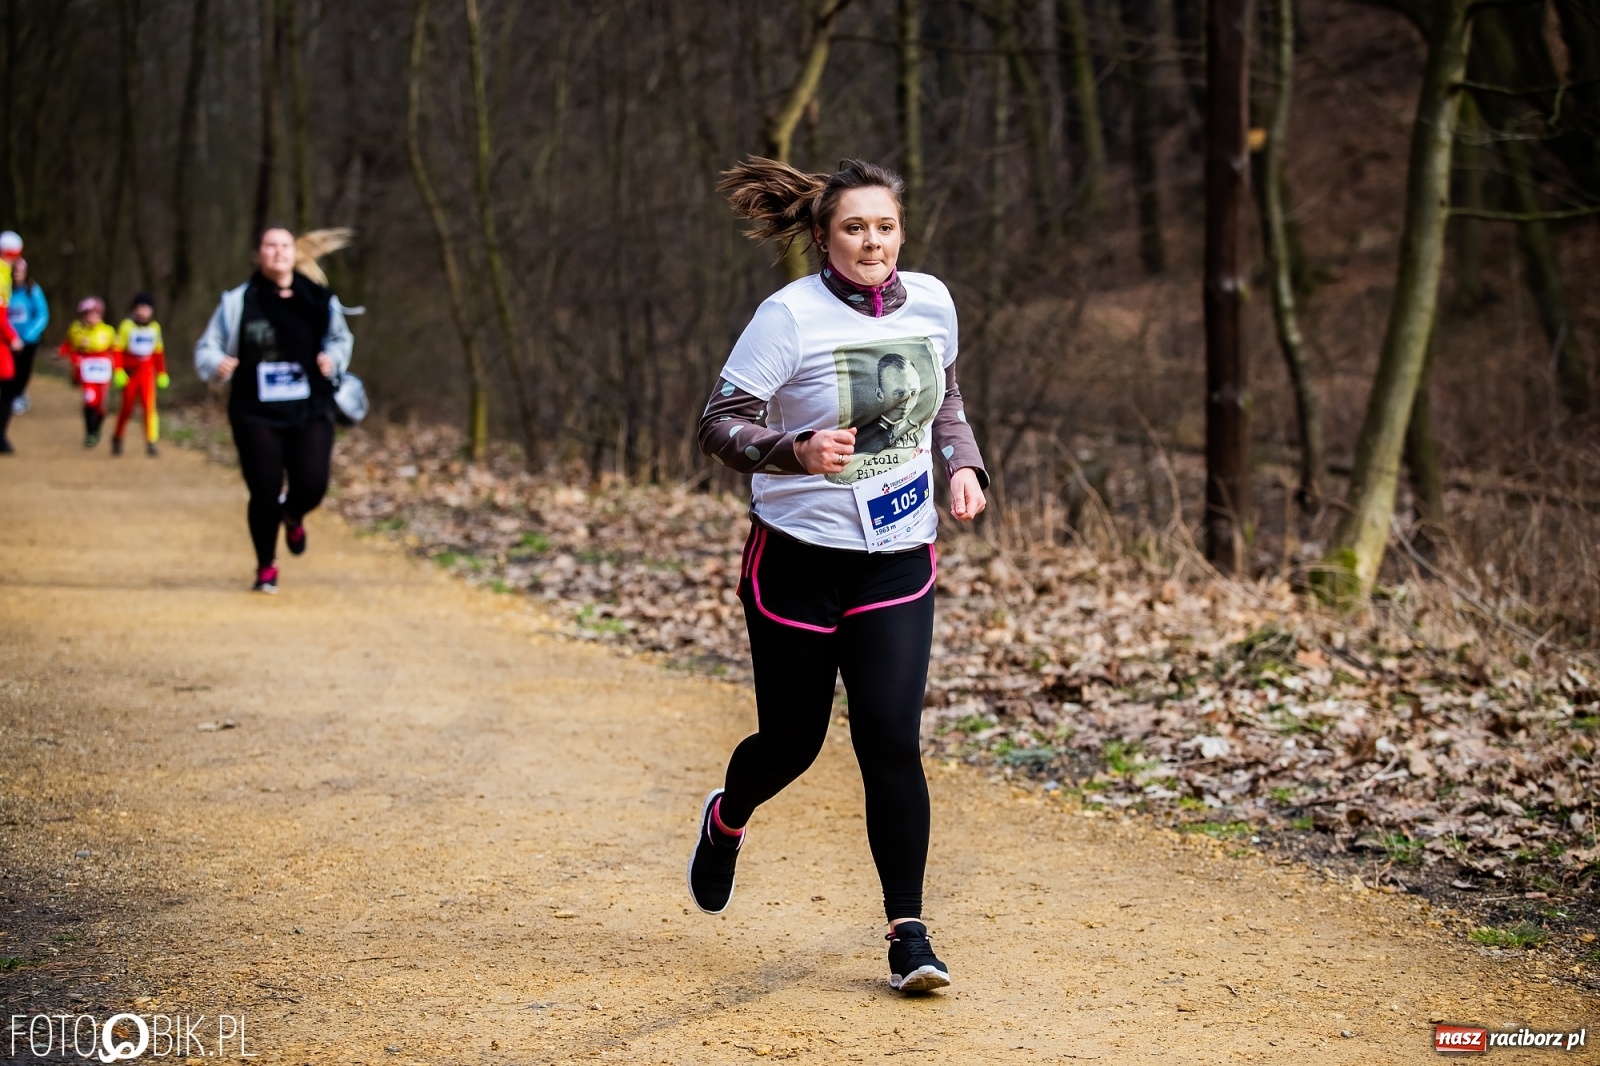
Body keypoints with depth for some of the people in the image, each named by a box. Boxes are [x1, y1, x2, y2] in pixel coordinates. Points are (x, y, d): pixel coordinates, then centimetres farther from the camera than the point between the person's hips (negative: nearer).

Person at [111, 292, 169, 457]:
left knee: (149, 406, -12)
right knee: (126, 408, 5)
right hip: (129, 373, -2)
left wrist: (162, 373, 18)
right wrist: (118, 371, -11)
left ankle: (151, 442, -11)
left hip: (147, 373, 2)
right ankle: (117, 438, 27)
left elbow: (159, 352, 16)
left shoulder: (155, 327, 6)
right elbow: (117, 350, -3)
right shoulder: (127, 326, -5)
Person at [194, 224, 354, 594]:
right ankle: (266, 567, 19)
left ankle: (293, 515, 30)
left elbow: (341, 338, 20)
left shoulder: (319, 300, 3)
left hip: (310, 413, 1)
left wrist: (333, 357, -2)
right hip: (256, 415, -1)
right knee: (265, 493, -4)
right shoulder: (238, 302, -1)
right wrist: (217, 364, -19)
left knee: (312, 486, -10)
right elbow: (207, 347, 3)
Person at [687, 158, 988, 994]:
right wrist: (796, 451, -32)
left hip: (897, 559, 3)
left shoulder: (931, 302, 1)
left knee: (891, 740, -8)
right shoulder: (790, 316, -14)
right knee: (793, 740, 10)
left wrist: (962, 464, 1)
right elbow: (719, 425, -13)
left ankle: (907, 932, 2)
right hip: (799, 557, -3)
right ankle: (726, 820, 46)